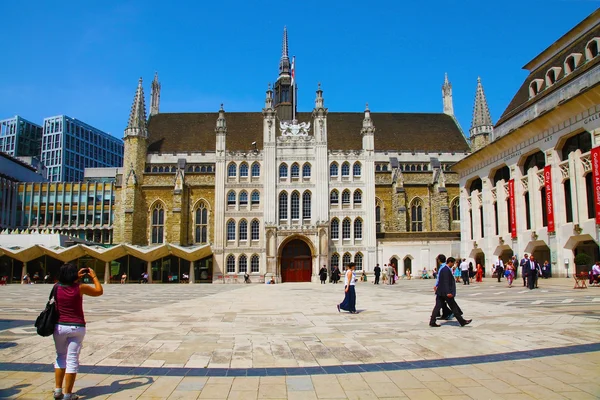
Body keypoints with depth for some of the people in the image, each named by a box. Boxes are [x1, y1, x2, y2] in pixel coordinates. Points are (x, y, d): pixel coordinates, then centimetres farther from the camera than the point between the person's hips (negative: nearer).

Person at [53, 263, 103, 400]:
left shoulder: (57, 287, 0)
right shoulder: (80, 288, -10)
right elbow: (99, 291, 3)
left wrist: (78, 277, 25)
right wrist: (94, 276, 12)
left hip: (60, 326, 4)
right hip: (76, 327, -3)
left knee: (60, 357, 19)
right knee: (72, 360, 2)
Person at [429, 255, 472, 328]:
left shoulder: (443, 269, 14)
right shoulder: (446, 270, -17)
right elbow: (446, 282, -22)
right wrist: (448, 292, -24)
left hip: (440, 292, 9)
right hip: (445, 292, -9)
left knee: (438, 306, 7)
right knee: (453, 306, 1)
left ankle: (432, 322, 4)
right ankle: (462, 321, 11)